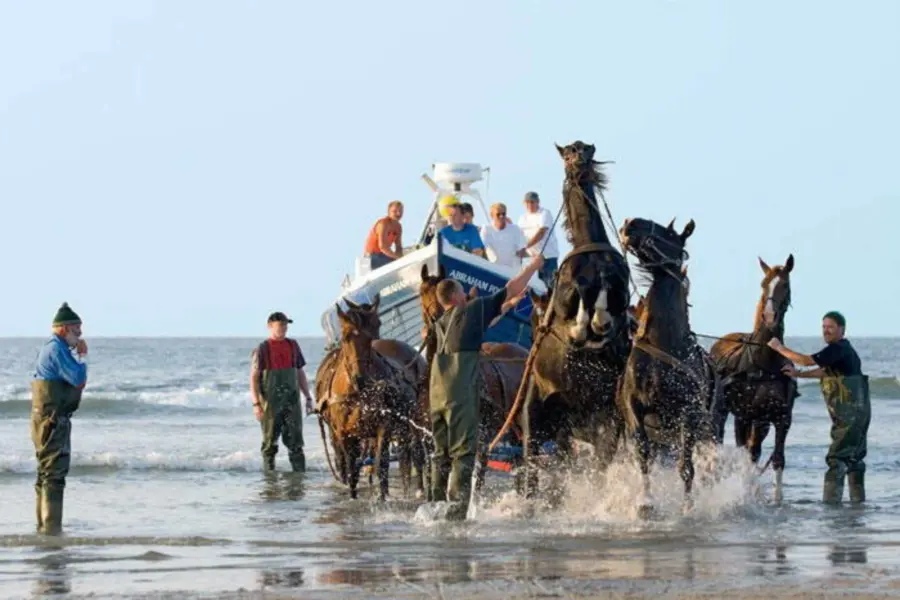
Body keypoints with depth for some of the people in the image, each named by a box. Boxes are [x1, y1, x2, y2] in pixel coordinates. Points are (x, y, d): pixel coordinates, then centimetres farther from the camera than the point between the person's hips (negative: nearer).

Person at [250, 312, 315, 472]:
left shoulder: (293, 346, 9)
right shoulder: (262, 350, -4)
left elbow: (300, 374, 16)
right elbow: (254, 378, -6)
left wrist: (308, 398, 12)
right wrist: (256, 403, -15)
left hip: (292, 401, 3)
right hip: (271, 403, -3)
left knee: (295, 442, -2)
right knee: (270, 443, 5)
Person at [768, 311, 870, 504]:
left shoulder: (838, 349, -15)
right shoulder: (844, 350, 17)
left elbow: (808, 360, -20)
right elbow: (825, 372, 25)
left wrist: (779, 348, -11)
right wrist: (798, 374, 16)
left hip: (850, 414, -11)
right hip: (859, 411, 11)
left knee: (837, 457, -13)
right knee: (854, 457, 19)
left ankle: (830, 501, -17)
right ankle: (858, 500, 28)